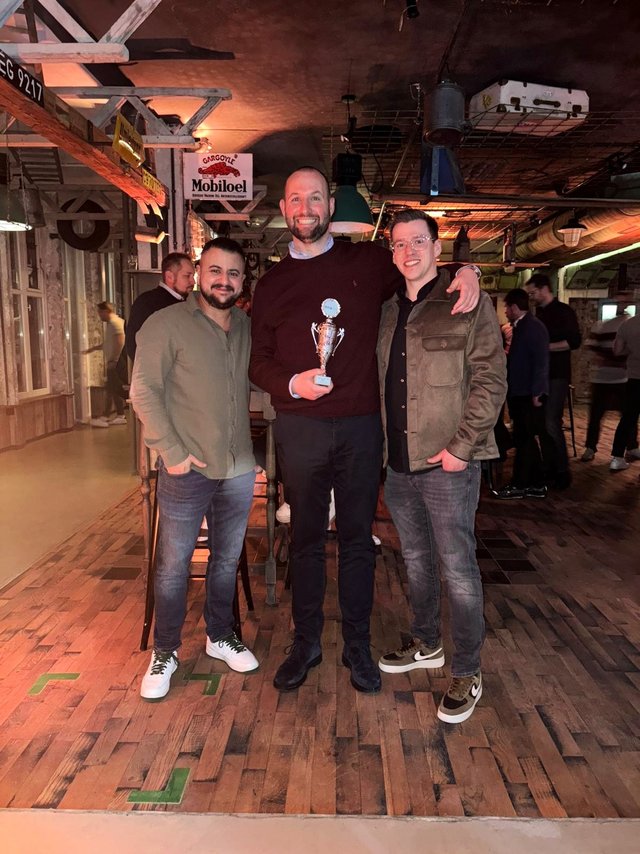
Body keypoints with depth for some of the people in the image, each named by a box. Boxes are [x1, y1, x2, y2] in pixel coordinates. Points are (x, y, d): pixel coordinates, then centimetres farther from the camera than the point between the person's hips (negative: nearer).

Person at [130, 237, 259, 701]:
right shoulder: (167, 324, -8)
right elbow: (144, 391, -9)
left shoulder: (248, 327, 7)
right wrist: (171, 451, -13)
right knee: (174, 565, 7)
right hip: (188, 470, -4)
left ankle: (221, 636, 36)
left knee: (227, 560, 17)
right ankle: (164, 653, 25)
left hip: (239, 469, 5)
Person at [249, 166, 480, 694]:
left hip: (360, 426, -1)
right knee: (306, 539, 10)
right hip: (300, 427, 1)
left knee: (358, 538, 9)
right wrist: (292, 383, -14)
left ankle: (357, 645, 24)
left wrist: (465, 271, -5)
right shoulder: (272, 284, 9)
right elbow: (259, 363, 7)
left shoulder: (368, 262, 5)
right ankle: (306, 643, 26)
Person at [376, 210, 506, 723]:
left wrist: (460, 446, -17)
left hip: (448, 462, -6)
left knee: (458, 569, 2)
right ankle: (427, 644, 39)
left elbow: (491, 380, -11)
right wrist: (381, 443, 8)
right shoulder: (389, 311, 11)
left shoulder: (469, 305, -6)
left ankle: (467, 673, 19)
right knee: (416, 560, 19)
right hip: (399, 461, 6)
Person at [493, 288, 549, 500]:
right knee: (526, 439, 12)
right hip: (519, 393, 9)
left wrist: (536, 393, -20)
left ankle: (518, 485, 7)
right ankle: (536, 484, 20)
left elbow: (541, 362, -19)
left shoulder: (534, 327, -14)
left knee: (525, 439, -1)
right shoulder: (520, 327, 14)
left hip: (529, 395, -9)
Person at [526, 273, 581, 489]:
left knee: (551, 424, -10)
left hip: (557, 375, -7)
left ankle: (562, 471, 0)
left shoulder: (563, 311, -6)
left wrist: (545, 346, -18)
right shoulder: (539, 313, 15)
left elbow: (574, 341, -14)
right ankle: (548, 468, 16)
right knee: (542, 423, 7)